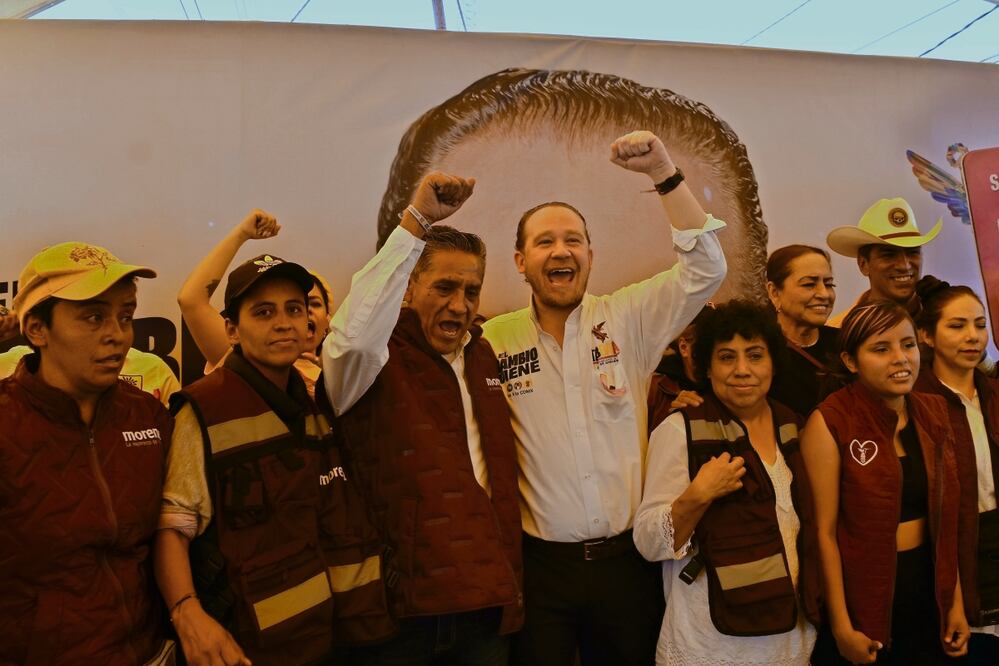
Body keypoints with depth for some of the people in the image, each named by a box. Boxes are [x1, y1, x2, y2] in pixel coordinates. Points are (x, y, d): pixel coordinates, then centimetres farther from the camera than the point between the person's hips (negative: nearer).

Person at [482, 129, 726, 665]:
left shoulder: (627, 319, -3)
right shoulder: (495, 339, -4)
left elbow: (705, 268, -10)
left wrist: (664, 172, -18)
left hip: (626, 557, 2)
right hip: (540, 563, -1)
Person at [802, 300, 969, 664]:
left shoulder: (933, 411, 2)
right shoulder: (830, 423, -16)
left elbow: (943, 515, 8)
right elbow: (825, 530, -14)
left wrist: (955, 600, 8)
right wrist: (841, 626, -13)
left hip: (928, 586, 5)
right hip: (862, 593, -5)